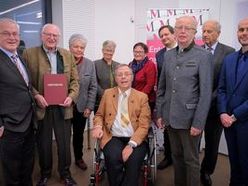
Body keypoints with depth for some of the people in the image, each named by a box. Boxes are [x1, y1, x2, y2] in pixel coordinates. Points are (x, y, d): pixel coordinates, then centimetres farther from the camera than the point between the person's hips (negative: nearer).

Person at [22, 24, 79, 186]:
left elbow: (74, 80, 5)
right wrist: (36, 95, -17)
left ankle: (65, 173, 32)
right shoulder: (29, 54, -1)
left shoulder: (68, 55, 7)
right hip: (41, 107, -1)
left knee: (65, 142, 11)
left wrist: (71, 96, -10)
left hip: (63, 106, 2)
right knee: (43, 143, 14)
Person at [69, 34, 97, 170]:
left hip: (81, 107, 2)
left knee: (79, 134, 17)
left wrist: (89, 107, -4)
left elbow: (93, 87, 0)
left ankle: (79, 158, 35)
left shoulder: (89, 64, 0)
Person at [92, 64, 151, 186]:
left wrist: (131, 144, -16)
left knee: (134, 160, -30)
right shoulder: (107, 93, 11)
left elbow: (144, 125, -2)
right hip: (113, 138, 1)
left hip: (135, 139, -1)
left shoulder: (142, 97, 5)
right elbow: (99, 115, 19)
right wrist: (98, 126, -5)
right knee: (113, 158, -29)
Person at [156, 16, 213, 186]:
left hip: (189, 118, -4)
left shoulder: (203, 56, -7)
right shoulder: (168, 55, 8)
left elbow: (206, 93, -11)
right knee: (176, 156, 17)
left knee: (191, 159, 8)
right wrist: (160, 113, 7)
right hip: (170, 117, 5)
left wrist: (198, 123, -14)